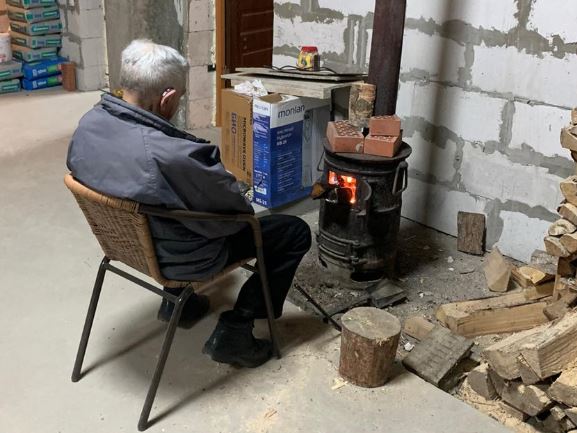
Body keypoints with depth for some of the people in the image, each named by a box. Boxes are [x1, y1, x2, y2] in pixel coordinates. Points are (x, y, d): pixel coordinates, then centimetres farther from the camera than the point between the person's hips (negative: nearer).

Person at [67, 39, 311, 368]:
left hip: (126, 240, 8)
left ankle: (177, 298, 35)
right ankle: (234, 331, 8)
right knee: (296, 232, 3)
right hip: (181, 260, -8)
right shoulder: (172, 155, -38)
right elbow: (237, 210, -24)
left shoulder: (88, 124, -14)